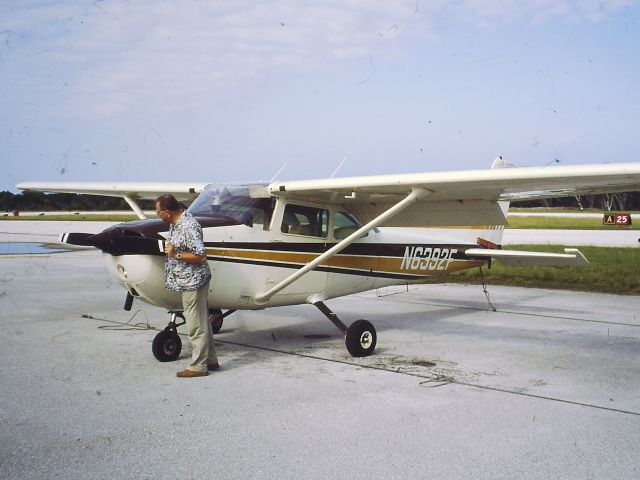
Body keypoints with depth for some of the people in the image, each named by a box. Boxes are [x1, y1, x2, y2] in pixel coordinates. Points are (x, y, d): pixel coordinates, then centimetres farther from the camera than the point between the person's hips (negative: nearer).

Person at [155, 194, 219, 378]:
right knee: (202, 322, 18)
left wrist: (176, 254, -21)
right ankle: (210, 360, 29)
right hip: (187, 282, 10)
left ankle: (198, 366, 9)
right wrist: (169, 249, 9)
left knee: (196, 325, -1)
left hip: (193, 282, -10)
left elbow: (200, 256, -24)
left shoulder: (188, 227, -22)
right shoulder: (175, 223, 8)